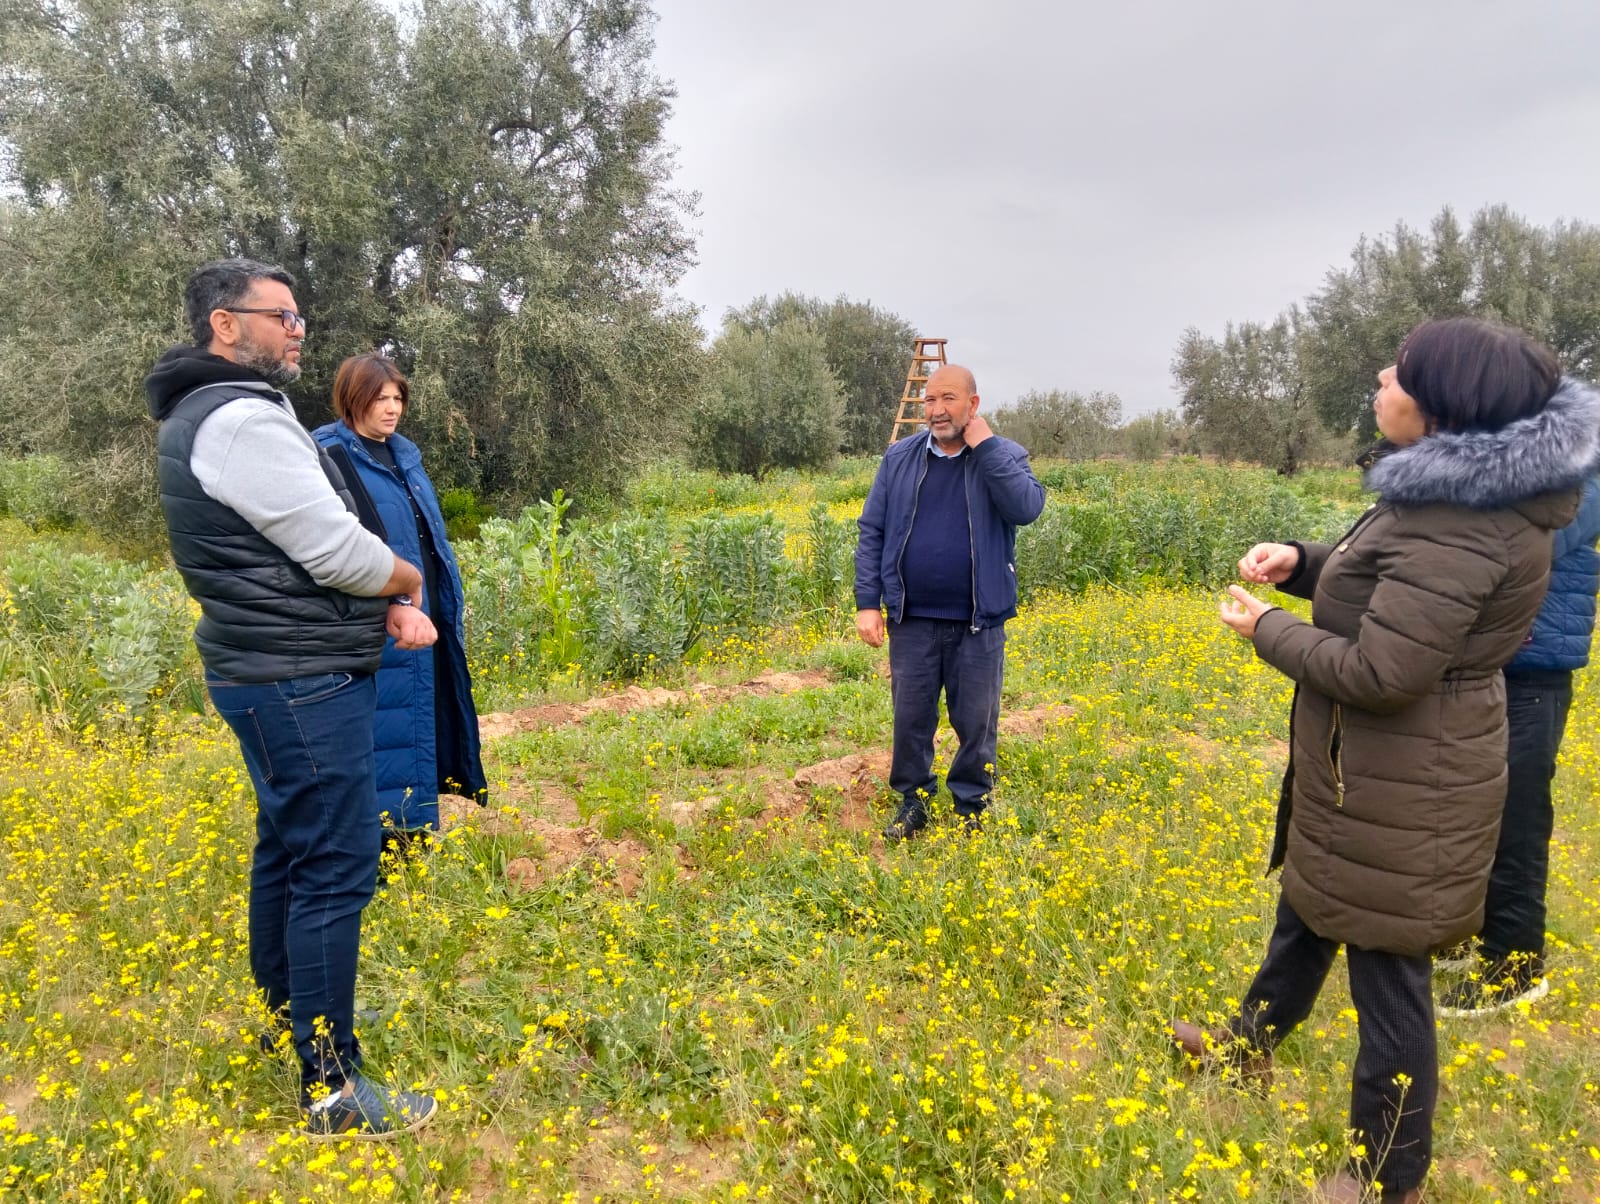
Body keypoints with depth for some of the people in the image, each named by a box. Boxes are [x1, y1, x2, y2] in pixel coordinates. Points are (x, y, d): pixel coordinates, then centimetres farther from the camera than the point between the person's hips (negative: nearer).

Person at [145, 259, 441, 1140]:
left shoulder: (207, 416, 16)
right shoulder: (242, 419, -18)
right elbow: (336, 548, -21)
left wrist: (386, 603, 3)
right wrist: (407, 580, 0)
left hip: (277, 674, 11)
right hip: (303, 681, -11)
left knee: (286, 850, 20)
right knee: (334, 871, -6)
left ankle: (285, 1022, 37)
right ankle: (331, 1087, 5)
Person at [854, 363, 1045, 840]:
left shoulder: (1005, 456, 0)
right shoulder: (899, 457, 4)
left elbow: (1027, 509, -20)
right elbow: (872, 533, 4)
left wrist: (985, 446, -16)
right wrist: (867, 603, -3)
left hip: (978, 621, -1)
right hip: (912, 619, 1)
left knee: (977, 722, 9)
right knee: (911, 718, 9)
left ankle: (971, 808, 27)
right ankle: (912, 802, 26)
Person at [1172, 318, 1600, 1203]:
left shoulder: (1458, 522, -30)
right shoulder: (1466, 485, 3)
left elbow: (1381, 673, -30)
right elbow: (1382, 584, 15)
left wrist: (1267, 630, -15)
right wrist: (1299, 563, -2)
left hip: (1401, 789, -11)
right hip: (1376, 768, 11)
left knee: (1386, 970, 7)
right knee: (1305, 907, 29)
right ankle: (1249, 1042, 54)